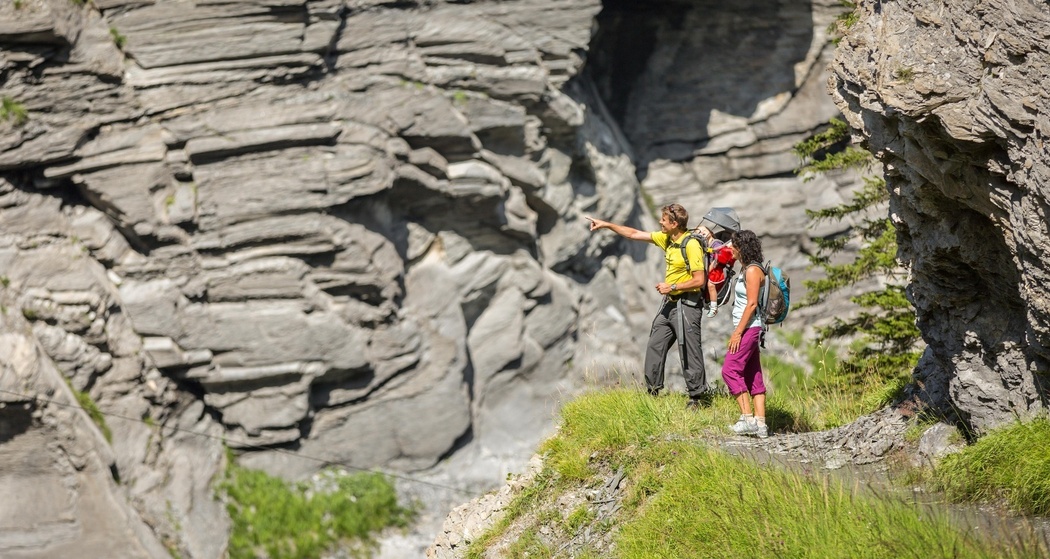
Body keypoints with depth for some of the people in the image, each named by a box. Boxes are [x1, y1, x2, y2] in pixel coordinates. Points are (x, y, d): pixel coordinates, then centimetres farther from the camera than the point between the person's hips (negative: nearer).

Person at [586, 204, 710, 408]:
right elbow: (634, 234, 17)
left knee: (689, 352, -5)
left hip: (687, 305, -9)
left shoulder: (691, 245, -18)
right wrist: (606, 225, 16)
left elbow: (700, 280, -20)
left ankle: (697, 396, 2)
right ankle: (653, 391, 22)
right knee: (655, 346, 12)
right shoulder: (666, 238, 8)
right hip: (669, 303, 9)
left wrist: (672, 287, -16)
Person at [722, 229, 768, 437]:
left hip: (749, 327, -10)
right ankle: (760, 424, 6)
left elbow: (752, 303, -19)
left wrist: (738, 332, -20)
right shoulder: (747, 269, 15)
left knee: (730, 370, -11)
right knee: (752, 377, 8)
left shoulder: (753, 271, -14)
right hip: (748, 329, 10)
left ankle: (748, 418, -13)